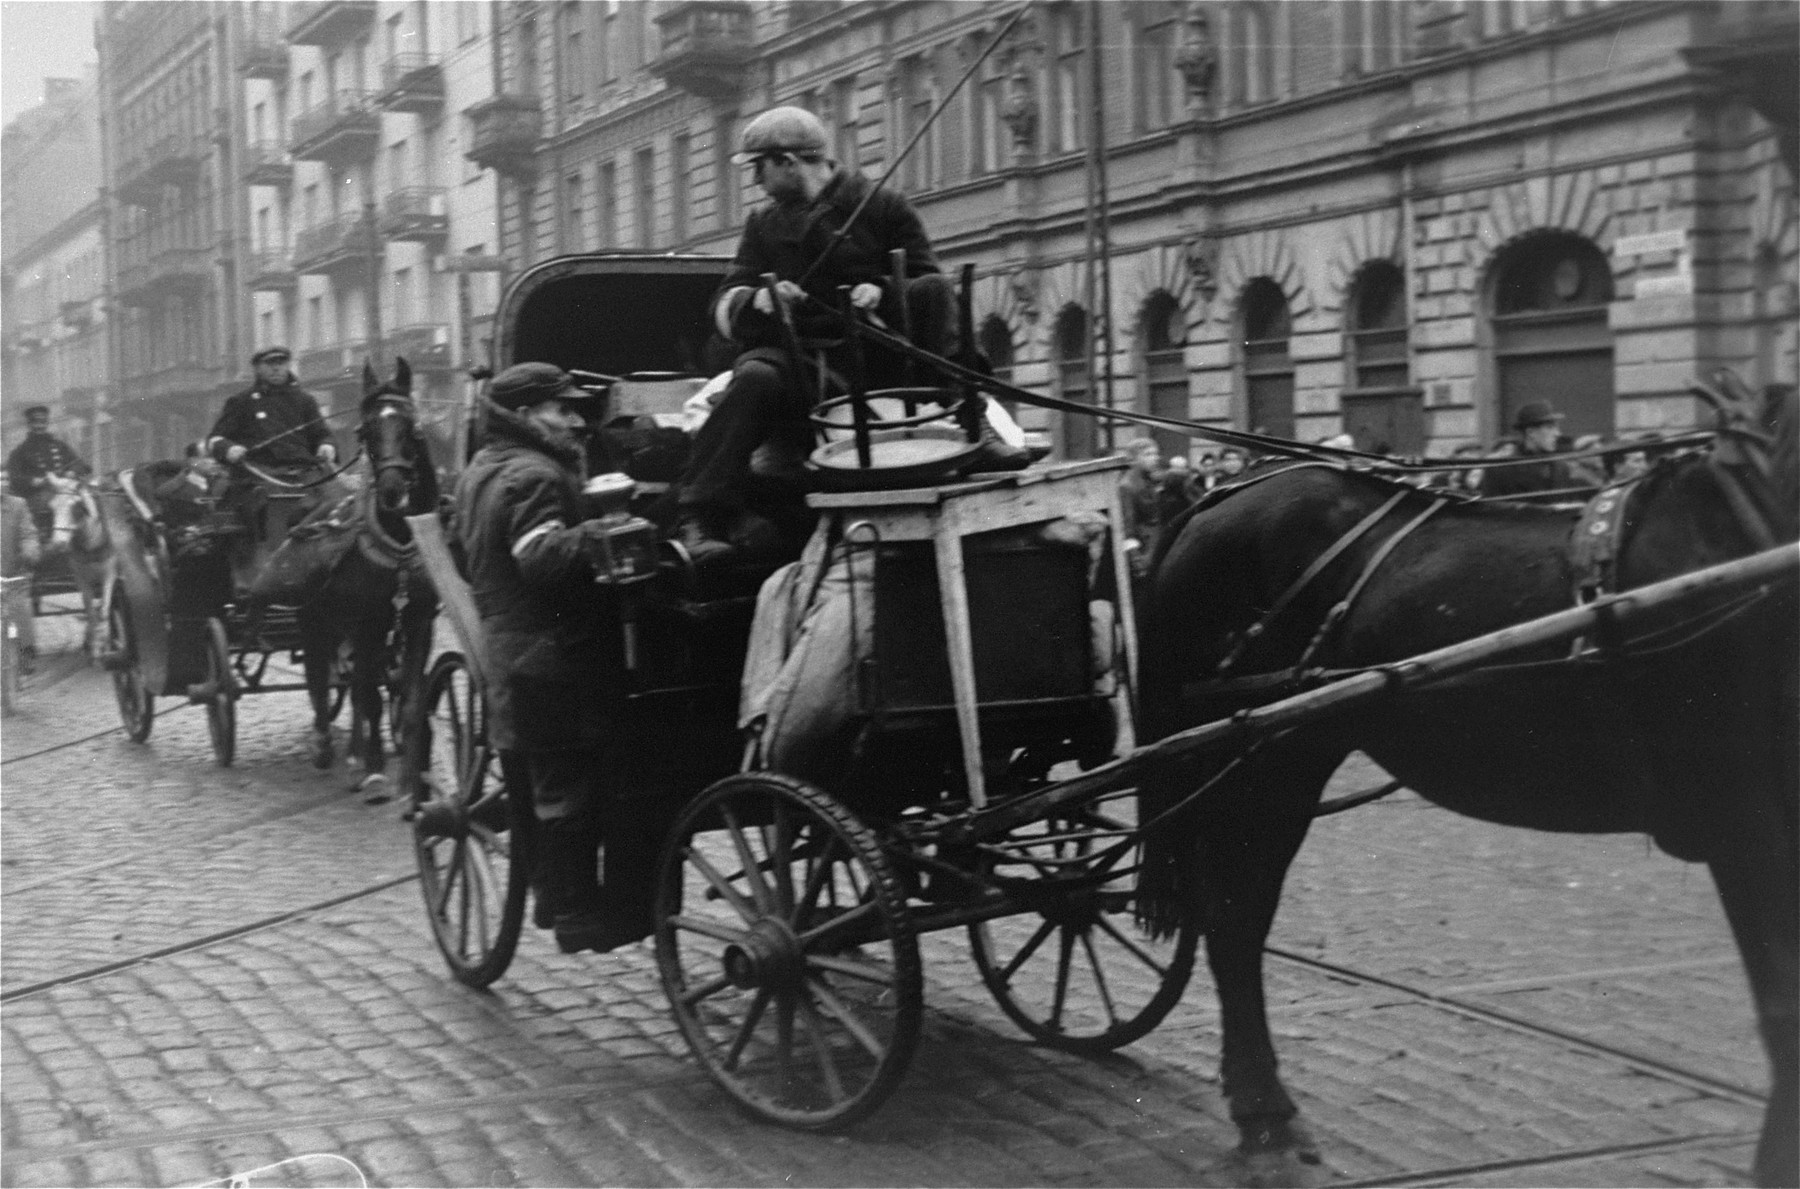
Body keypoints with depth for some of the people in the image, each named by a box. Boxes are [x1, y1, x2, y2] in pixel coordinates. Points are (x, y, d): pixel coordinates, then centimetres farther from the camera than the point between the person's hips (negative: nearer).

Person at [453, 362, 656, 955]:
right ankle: (580, 911, -2)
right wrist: (596, 534, -46)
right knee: (574, 788, -5)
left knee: (550, 783, 17)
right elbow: (540, 556, -31)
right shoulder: (534, 476, -15)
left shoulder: (480, 472, 18)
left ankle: (558, 899, 25)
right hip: (559, 663, -10)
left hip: (508, 656, 10)